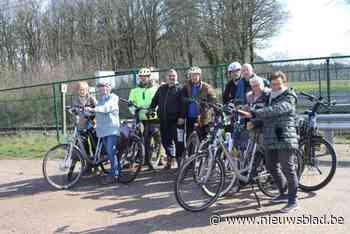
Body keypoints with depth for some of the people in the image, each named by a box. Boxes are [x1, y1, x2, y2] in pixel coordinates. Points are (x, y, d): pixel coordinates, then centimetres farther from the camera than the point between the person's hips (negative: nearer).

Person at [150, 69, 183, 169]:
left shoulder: (179, 89, 2)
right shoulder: (162, 88, 16)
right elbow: (154, 101, 21)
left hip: (174, 119, -5)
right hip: (163, 119, 5)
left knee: (177, 140, -5)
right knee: (165, 139, 8)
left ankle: (179, 158, 7)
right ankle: (170, 158, 23)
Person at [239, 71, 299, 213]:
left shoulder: (288, 99, -8)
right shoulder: (270, 98, 18)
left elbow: (274, 110, -27)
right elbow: (264, 117, 24)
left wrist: (253, 114, -36)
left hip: (285, 140, -8)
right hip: (271, 140, 8)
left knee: (288, 169, -4)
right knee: (272, 168, 15)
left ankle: (293, 201, 7)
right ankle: (284, 194, 33)